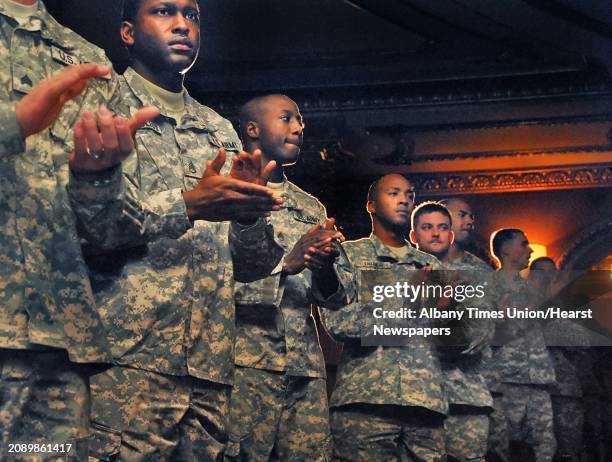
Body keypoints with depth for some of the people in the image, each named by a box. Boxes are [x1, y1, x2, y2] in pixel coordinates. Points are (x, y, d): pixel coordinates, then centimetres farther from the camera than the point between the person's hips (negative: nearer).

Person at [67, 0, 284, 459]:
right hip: (126, 357, -5)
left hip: (211, 367, 5)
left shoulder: (221, 132, 18)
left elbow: (250, 265, 14)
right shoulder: (104, 110, 3)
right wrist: (187, 204, -20)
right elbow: (85, 228, -12)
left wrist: (249, 212, -6)